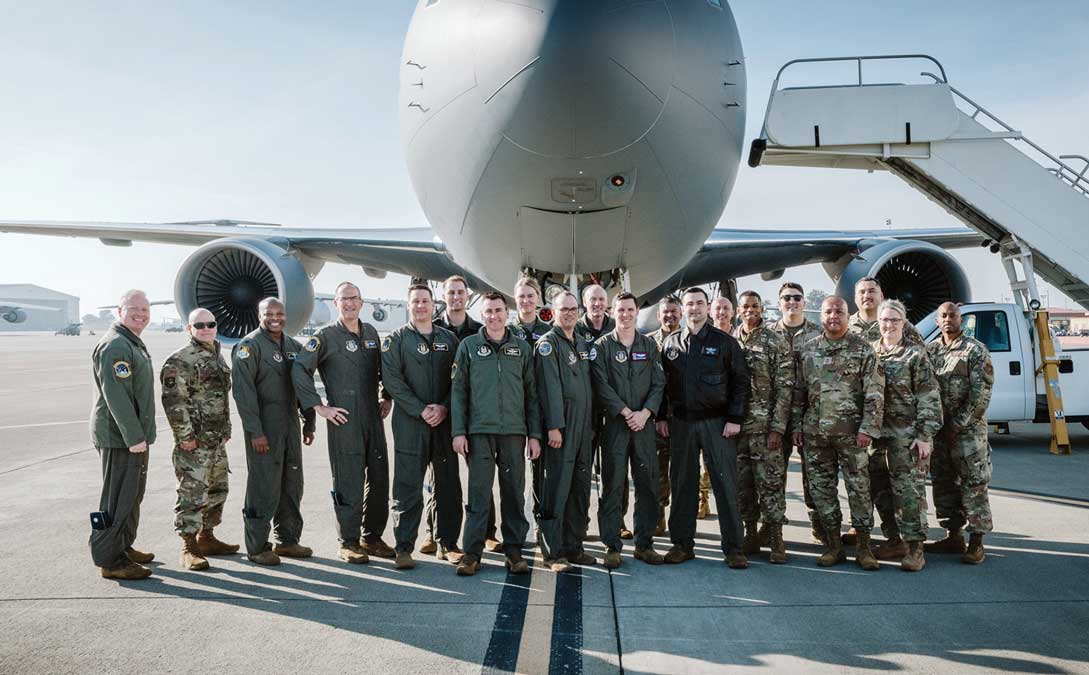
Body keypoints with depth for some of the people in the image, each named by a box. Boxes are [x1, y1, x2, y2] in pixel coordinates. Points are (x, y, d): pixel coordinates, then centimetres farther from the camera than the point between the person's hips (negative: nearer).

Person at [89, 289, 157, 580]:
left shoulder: (133, 343, 16)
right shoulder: (115, 346, -17)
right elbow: (116, 396, -24)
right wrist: (134, 436, -24)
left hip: (134, 434, 10)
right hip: (120, 436, -10)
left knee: (132, 495, 19)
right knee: (118, 498, -4)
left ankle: (123, 547, 31)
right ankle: (109, 560, 4)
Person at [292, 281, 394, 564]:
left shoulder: (371, 332, 13)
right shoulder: (326, 336, -4)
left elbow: (383, 368, 26)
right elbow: (299, 370, -10)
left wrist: (387, 397, 16)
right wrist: (319, 407, -12)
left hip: (373, 418, 6)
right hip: (344, 420, -6)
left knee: (379, 480, 10)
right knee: (349, 483, -1)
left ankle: (372, 537, 24)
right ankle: (349, 543, 12)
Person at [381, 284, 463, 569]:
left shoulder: (449, 339, 11)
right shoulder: (395, 340, 2)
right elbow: (392, 380, -7)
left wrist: (444, 407, -8)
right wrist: (421, 410, -14)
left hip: (445, 421, 3)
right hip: (410, 423, -3)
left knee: (448, 485, 8)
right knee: (408, 487, -1)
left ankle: (447, 543, 20)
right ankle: (404, 547, 7)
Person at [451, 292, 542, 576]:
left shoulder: (521, 347, 10)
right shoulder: (469, 346, 5)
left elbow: (531, 393, 10)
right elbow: (458, 390, 3)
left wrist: (534, 434, 4)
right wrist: (458, 432, -4)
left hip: (514, 432, 2)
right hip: (479, 430, -2)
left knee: (514, 492, 6)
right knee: (479, 492, -1)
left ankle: (514, 550, 17)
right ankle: (472, 553, 8)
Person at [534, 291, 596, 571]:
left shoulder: (582, 344, 18)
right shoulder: (548, 343, -6)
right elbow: (550, 386, -14)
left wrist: (592, 422, 15)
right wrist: (554, 426, -19)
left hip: (584, 426, 8)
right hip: (560, 427, -8)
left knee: (580, 488, 11)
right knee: (556, 487, -6)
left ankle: (573, 546, 21)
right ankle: (553, 552, 2)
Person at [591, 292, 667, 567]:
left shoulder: (649, 345, 12)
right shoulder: (602, 346, 2)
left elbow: (659, 383, 6)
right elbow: (602, 385, -6)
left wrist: (644, 413, -9)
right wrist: (626, 412, -13)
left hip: (644, 422, 3)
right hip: (614, 423, -3)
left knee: (648, 484, 5)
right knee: (612, 485, -1)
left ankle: (644, 544, 17)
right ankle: (612, 546, 7)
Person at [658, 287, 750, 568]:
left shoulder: (725, 342, 0)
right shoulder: (671, 343, 9)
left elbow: (740, 381, -2)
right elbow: (662, 382, 12)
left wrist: (734, 418, -8)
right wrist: (662, 416, 5)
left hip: (717, 423, -3)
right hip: (680, 423, 3)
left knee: (725, 484, -1)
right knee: (682, 484, 8)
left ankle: (733, 547, 8)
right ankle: (682, 544, 18)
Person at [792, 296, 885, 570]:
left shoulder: (862, 349, -1)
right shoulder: (808, 350, 10)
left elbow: (875, 393, -6)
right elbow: (798, 392, 12)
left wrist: (868, 428, -12)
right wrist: (796, 426, 8)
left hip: (850, 432, -4)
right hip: (814, 432, 4)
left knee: (859, 487, 1)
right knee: (821, 488, 7)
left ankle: (863, 547, 13)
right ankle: (834, 545, 19)